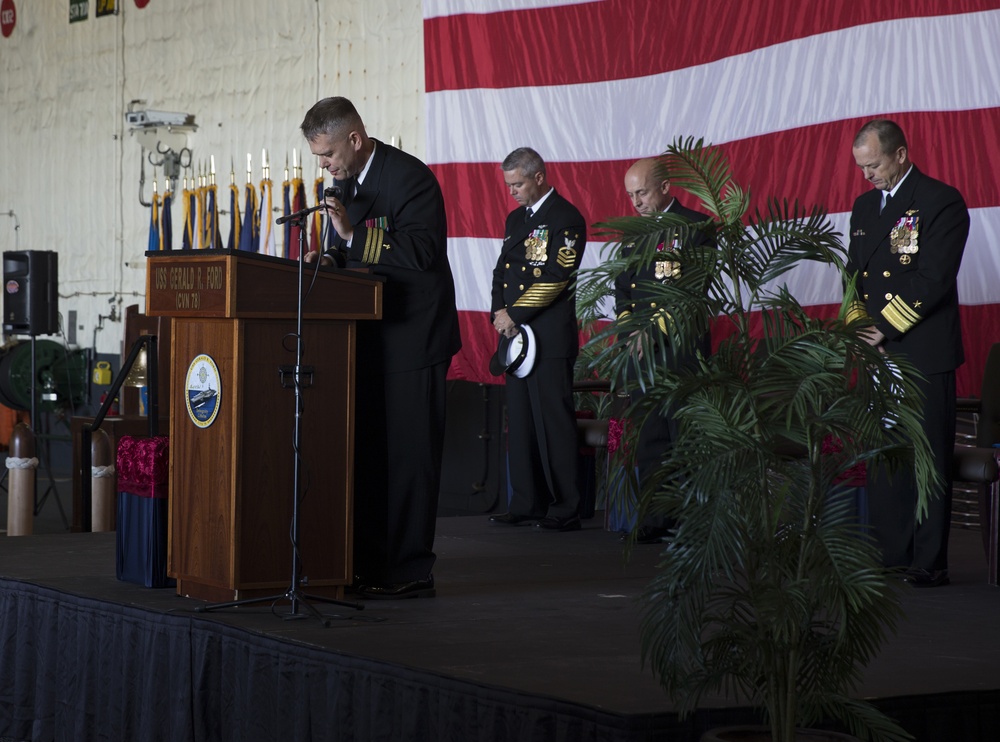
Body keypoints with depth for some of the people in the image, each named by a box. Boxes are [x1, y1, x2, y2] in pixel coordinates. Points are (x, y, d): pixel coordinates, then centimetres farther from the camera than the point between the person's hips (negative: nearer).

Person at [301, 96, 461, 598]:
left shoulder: (411, 178, -14)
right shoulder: (347, 180, 14)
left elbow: (421, 252, -23)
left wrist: (353, 235, -24)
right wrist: (332, 256, 1)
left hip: (413, 338, -9)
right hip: (370, 338, 9)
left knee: (407, 453, -6)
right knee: (364, 449, 10)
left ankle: (409, 573, 0)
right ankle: (366, 565, 17)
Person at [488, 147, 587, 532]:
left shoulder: (566, 219, -7)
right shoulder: (516, 218, 19)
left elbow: (555, 277, -14)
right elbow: (501, 270, 20)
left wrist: (515, 314, -13)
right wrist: (500, 311, 2)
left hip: (550, 337, -8)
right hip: (515, 331, 8)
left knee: (554, 423, -7)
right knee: (520, 422, 9)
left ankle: (565, 510, -4)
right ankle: (527, 503, 15)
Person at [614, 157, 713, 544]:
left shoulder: (695, 226, -3)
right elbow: (622, 287, 20)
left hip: (681, 348, -6)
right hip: (640, 349, 6)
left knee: (685, 438, -7)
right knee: (649, 440, 6)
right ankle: (655, 521, 9)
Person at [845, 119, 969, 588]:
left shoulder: (941, 201, -6)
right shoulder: (865, 206, 17)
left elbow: (934, 279, -13)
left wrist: (885, 327, -13)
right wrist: (856, 320, 2)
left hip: (923, 352, -7)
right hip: (877, 354, 7)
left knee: (928, 460, -3)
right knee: (882, 460, 7)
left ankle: (929, 564, 0)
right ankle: (891, 557, 13)